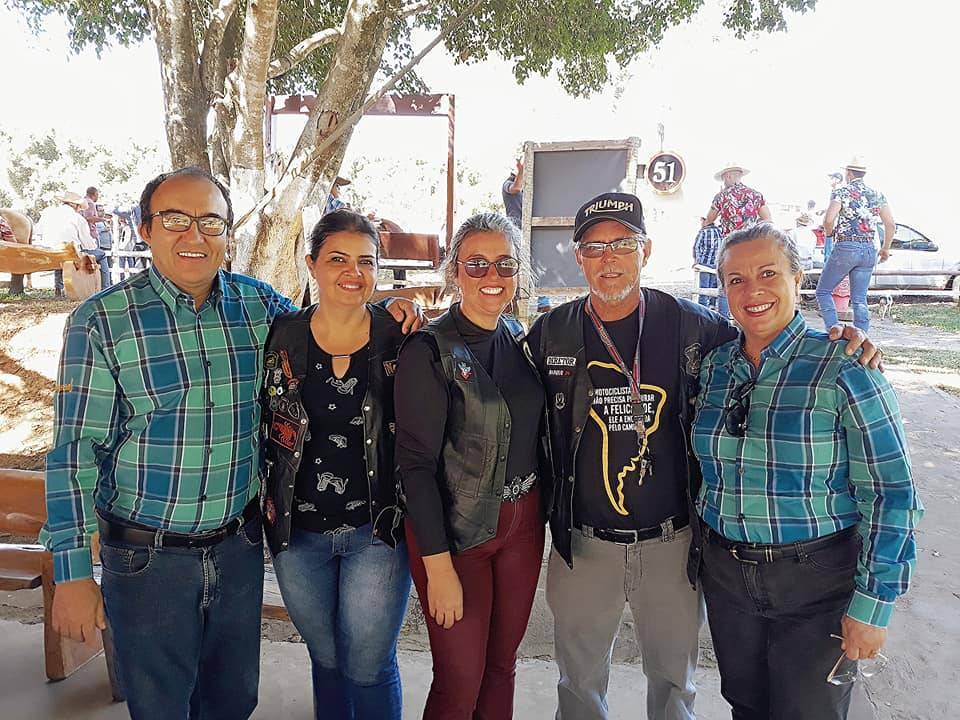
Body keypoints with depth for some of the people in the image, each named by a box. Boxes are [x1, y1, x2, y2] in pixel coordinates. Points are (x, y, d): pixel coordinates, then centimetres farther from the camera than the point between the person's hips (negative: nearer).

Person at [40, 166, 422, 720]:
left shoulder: (259, 304, -2)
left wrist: (381, 311, -5)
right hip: (146, 558, -2)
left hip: (239, 545, 3)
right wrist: (73, 573, -10)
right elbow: (75, 452, -9)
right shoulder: (102, 321, -10)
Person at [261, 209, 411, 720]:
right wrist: (270, 507, 3)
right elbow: (261, 431, 7)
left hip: (377, 529, -2)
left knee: (368, 664, 5)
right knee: (326, 659, 19)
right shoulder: (282, 338, -3)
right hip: (299, 533, 2)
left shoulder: (400, 339, -7)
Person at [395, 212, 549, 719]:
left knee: (502, 664, 17)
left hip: (523, 523, 6)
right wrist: (438, 565, -17)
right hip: (454, 528, -5)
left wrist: (545, 511, 9)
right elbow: (417, 462, -15)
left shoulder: (519, 339, 4)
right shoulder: (429, 350, -14)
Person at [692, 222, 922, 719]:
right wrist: (699, 551, 12)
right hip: (726, 573, 4)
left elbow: (892, 495, -13)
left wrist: (873, 604, -14)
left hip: (816, 582, -4)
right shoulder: (713, 366, 0)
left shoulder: (843, 367, -14)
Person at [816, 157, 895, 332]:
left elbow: (828, 220, -17)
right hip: (868, 251, 5)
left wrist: (830, 233, 3)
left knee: (823, 291, 7)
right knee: (860, 299, 8)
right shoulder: (877, 195, 11)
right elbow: (891, 225, 6)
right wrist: (885, 248, 19)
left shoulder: (841, 192, -3)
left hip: (845, 248, -5)